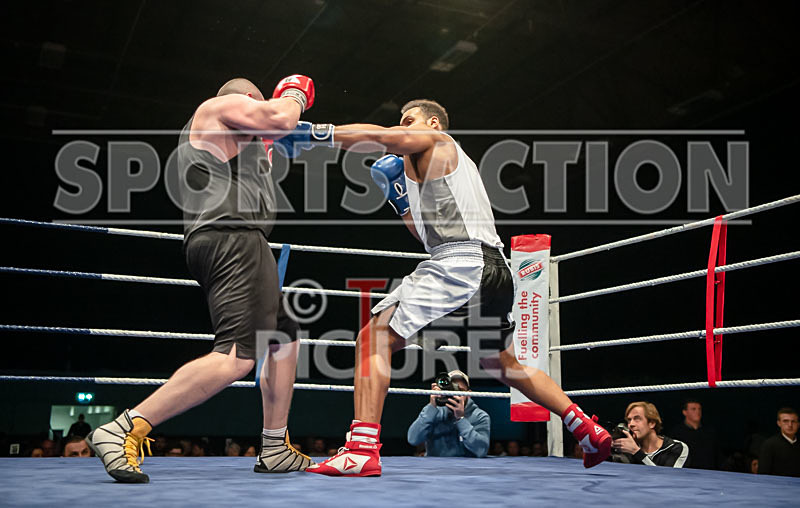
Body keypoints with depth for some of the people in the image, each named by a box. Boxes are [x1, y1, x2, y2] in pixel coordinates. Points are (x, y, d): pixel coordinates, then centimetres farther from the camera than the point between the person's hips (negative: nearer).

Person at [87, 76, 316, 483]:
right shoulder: (224, 105, 5)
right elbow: (280, 117, -10)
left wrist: (267, 150, 42)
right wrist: (294, 94, 12)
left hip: (234, 243, 11)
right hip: (232, 239, -11)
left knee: (284, 335, 18)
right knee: (237, 357, -22)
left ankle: (275, 450, 19)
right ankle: (123, 431, -24)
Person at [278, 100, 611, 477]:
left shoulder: (437, 142, 8)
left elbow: (380, 136, -11)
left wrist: (315, 133, -11)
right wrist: (400, 197, 25)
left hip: (461, 262, -10)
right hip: (493, 270, 10)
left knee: (373, 338, -10)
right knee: (503, 365, 25)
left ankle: (362, 449, -19)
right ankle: (588, 429, 27)